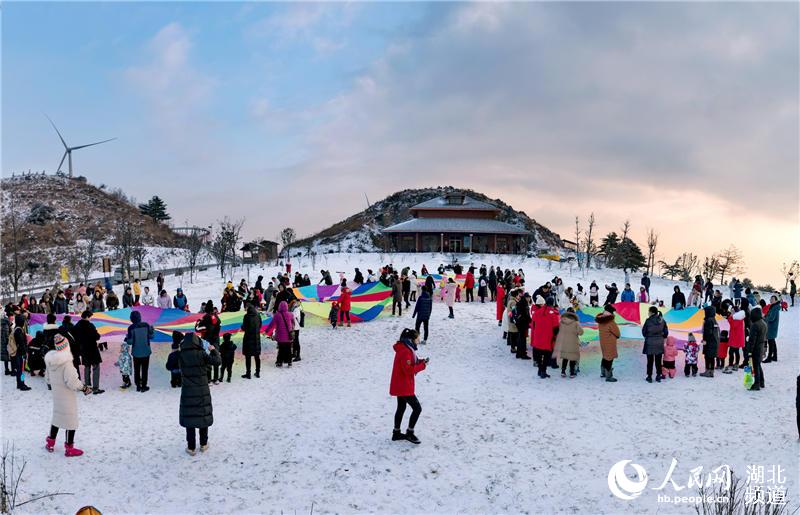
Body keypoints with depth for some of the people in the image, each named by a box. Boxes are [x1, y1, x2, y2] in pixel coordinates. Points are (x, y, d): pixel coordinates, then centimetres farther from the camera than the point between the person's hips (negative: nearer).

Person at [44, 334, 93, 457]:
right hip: (67, 396, -7)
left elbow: (47, 378, 10)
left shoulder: (50, 360, -2)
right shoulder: (66, 361, -25)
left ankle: (50, 443, 36)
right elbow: (72, 382, -24)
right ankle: (69, 448, 13)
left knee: (57, 415, 23)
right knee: (70, 419, 5)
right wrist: (84, 388, -11)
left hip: (56, 394, 7)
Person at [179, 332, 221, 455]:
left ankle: (191, 447, 10)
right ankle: (203, 444, 23)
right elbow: (217, 361, -11)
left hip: (187, 392, 0)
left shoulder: (181, 356, -9)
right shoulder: (201, 354, -12)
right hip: (202, 391, 0)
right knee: (204, 416, 14)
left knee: (189, 418, 7)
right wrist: (213, 350, 5)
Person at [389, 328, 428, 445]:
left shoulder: (404, 349, 9)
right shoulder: (405, 351, -24)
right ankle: (409, 433, 7)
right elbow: (409, 370, -25)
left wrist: (420, 361, 0)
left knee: (401, 408, 20)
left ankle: (396, 433, 30)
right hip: (404, 387, -11)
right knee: (417, 408, -3)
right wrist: (422, 365, -17)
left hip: (399, 385, 11)